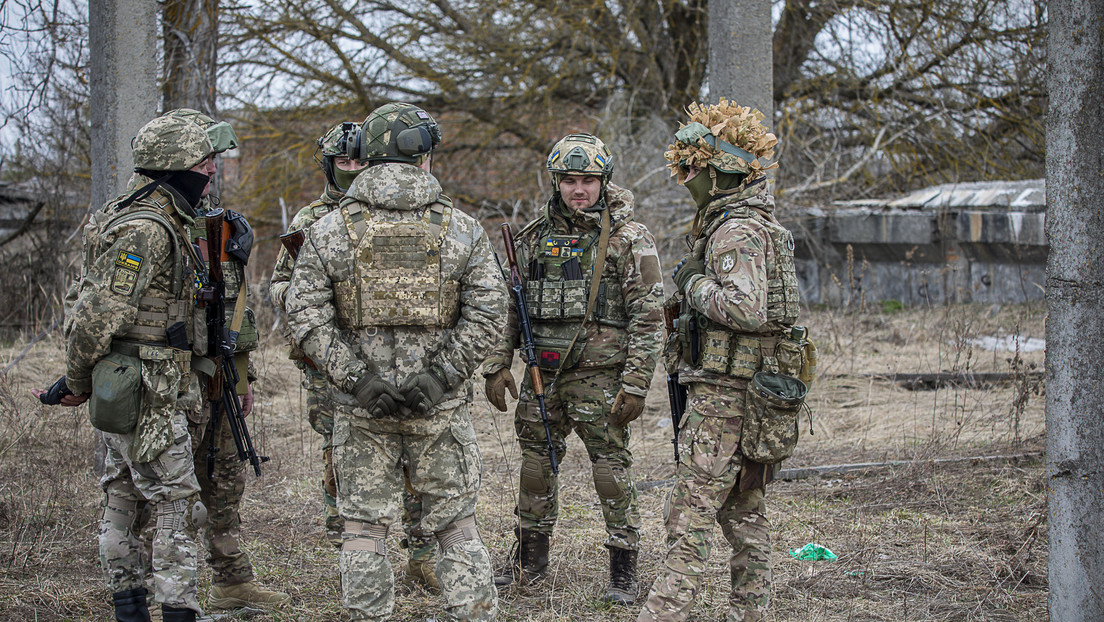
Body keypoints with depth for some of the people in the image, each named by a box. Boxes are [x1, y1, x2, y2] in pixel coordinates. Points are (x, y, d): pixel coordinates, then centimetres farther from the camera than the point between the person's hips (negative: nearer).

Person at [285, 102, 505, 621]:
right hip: (440, 407, 0)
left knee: (364, 527, 7)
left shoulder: (329, 230, -1)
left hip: (361, 407, 0)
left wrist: (355, 376, -9)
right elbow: (486, 311, -7)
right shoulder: (461, 229, -1)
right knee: (455, 524, 10)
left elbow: (307, 317, -7)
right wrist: (442, 374, -9)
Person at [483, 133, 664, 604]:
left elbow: (648, 316, -8)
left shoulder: (629, 239, -6)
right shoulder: (535, 235, 9)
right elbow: (509, 304, 15)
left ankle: (623, 571, 6)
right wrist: (497, 364, 8)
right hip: (542, 372, 5)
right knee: (535, 462, 13)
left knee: (611, 468, -3)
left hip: (600, 375, -5)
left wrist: (636, 383, -14)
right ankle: (530, 559, 28)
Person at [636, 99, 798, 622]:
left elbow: (745, 308, -28)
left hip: (722, 392, -10)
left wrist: (694, 285, -15)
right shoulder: (760, 224, 16)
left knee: (690, 513, -11)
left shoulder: (735, 231, -17)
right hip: (749, 390, 10)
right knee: (744, 510, 14)